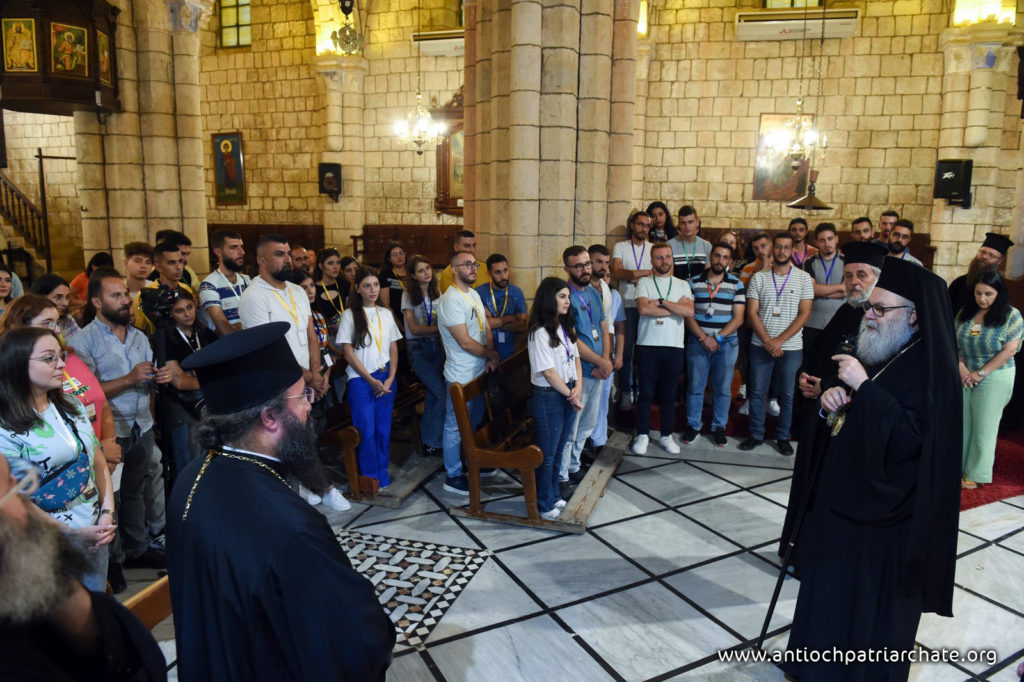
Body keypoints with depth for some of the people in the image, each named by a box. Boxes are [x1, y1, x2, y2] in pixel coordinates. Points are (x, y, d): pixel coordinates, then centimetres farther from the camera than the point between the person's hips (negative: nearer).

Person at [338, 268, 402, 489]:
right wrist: (371, 380, -10)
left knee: (384, 428, 6)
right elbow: (348, 353, -6)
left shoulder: (386, 314, 10)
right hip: (361, 380, -3)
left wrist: (390, 378, -3)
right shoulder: (350, 315, -2)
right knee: (366, 430, -1)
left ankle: (383, 473, 21)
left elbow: (394, 348, 10)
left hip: (386, 379, 4)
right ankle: (370, 477, 14)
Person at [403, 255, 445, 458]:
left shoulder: (436, 293, 8)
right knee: (441, 394, -13)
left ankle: (427, 437, 26)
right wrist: (439, 328, -14)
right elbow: (414, 328, -11)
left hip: (436, 346, 5)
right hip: (417, 348, -5)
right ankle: (432, 444, 1)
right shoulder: (409, 295, -6)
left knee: (432, 395, 8)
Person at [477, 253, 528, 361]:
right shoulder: (479, 292, -10)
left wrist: (493, 323, -14)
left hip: (510, 355, 3)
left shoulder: (517, 292, 0)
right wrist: (509, 319, -10)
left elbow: (522, 327, -8)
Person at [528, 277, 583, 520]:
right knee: (547, 454, 5)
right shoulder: (540, 332, -17)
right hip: (549, 397, -8)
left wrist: (577, 388, -5)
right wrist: (570, 396, -11)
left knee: (558, 451, 19)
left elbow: (576, 359, 10)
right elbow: (549, 373, -19)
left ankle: (554, 497, 34)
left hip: (568, 395, 8)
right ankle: (545, 506, 20)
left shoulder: (566, 328, 9)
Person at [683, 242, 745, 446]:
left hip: (726, 343, 0)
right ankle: (693, 426, 18)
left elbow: (738, 318, -2)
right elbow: (688, 315, -1)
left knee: (723, 389, 7)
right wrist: (704, 338, -12)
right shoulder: (694, 283, 4)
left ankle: (719, 427, 21)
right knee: (695, 387, 4)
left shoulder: (736, 284, 3)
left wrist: (717, 338, -13)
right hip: (698, 342, 0)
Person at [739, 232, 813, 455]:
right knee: (757, 392, 6)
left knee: (787, 395, 7)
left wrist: (780, 340, -13)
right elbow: (752, 313, -1)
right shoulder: (759, 278, 3)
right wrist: (767, 341, -12)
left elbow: (804, 314, -4)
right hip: (761, 346, 1)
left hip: (791, 347, 0)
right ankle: (756, 434, 19)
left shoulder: (803, 278, 2)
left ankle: (783, 437, 21)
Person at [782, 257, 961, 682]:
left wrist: (864, 386, -29)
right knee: (830, 589, 21)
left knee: (871, 607, 8)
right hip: (844, 497, 9)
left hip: (884, 513, -9)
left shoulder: (932, 369, -18)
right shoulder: (877, 352, 7)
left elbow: (910, 438, -29)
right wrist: (832, 403, -6)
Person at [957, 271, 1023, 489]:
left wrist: (981, 373, -13)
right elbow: (953, 342, 7)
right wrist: (961, 368, -8)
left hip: (994, 378, -4)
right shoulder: (965, 313, 7)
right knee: (961, 422, 6)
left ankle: (976, 475, 12)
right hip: (964, 376, 4)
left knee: (983, 427, 2)